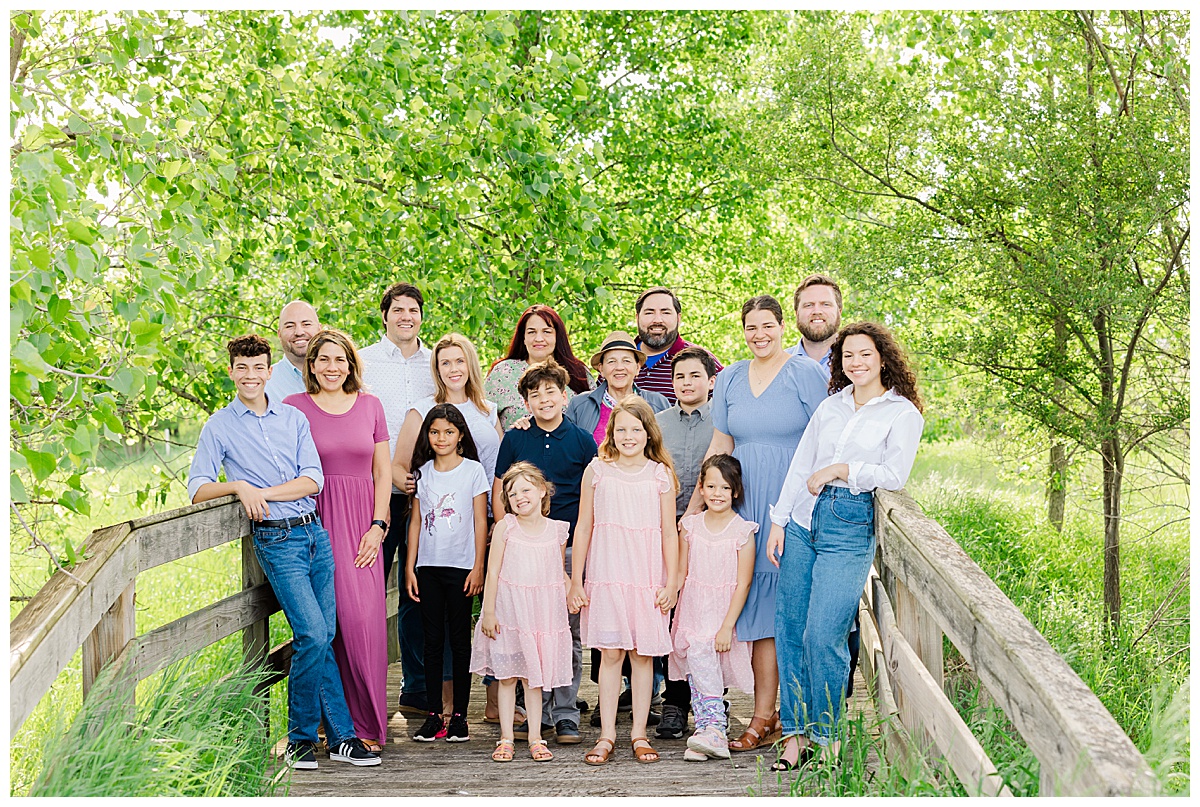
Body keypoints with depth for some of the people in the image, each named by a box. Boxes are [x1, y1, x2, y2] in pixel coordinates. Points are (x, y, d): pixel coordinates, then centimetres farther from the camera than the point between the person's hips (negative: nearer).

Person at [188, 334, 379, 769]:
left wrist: (263, 492, -8)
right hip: (276, 540, -3)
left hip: (315, 532, 3)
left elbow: (313, 480, 3)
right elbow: (197, 488, 1)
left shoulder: (294, 418, 13)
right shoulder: (220, 426, 6)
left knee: (324, 637, 2)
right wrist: (239, 487, -16)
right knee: (313, 635, -14)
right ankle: (316, 736, 0)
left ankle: (340, 738, 9)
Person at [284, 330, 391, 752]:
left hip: (362, 524, 2)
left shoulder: (370, 405, 11)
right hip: (317, 523, -2)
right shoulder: (293, 407, 3)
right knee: (331, 619, -6)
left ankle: (366, 726, 3)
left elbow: (383, 470, 11)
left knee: (366, 620, -5)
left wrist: (377, 525, 1)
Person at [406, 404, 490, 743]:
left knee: (460, 639, 2)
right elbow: (416, 521, 10)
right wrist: (410, 567, 5)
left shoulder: (473, 470, -1)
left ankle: (459, 716, 7)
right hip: (428, 566, 3)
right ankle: (433, 715, 9)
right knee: (433, 639, 5)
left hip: (460, 566, -3)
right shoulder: (422, 472, 8)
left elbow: (480, 522, -1)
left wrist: (478, 568, -7)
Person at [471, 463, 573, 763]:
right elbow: (493, 572, -3)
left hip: (543, 611, 1)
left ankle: (535, 738, 14)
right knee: (507, 676, 5)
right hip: (509, 608, -1)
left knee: (535, 678, 7)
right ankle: (506, 739, 12)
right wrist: (488, 612, -7)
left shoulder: (557, 530, 3)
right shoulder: (505, 527, -3)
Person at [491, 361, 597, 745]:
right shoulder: (514, 440, 7)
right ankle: (538, 711, 14)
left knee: (569, 634, 2)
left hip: (570, 548, -1)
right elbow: (499, 495, 10)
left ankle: (565, 713, 10)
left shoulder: (582, 441, 5)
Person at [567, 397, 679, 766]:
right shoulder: (598, 470, 4)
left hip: (647, 579, 0)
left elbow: (669, 533, 5)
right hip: (605, 577, 0)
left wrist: (671, 583, 1)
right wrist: (576, 580, 5)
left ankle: (639, 734, 13)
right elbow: (583, 527, 7)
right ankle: (607, 735, 7)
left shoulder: (660, 475, 4)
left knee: (643, 653, 4)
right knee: (610, 652, 0)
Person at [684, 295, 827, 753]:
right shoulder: (730, 379, 13)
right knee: (761, 610, 3)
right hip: (746, 506, 4)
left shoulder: (805, 373, -2)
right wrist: (693, 506, 12)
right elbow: (719, 448, 16)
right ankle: (765, 717, 8)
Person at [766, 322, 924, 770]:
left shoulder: (903, 414, 2)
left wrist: (839, 470, -9)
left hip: (851, 529, -5)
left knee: (822, 636, -10)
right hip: (804, 519, 5)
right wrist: (778, 523, 8)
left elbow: (894, 476, -7)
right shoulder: (830, 406, 14)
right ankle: (797, 733, 13)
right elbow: (800, 466, 14)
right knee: (789, 629, 3)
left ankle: (826, 738, 6)